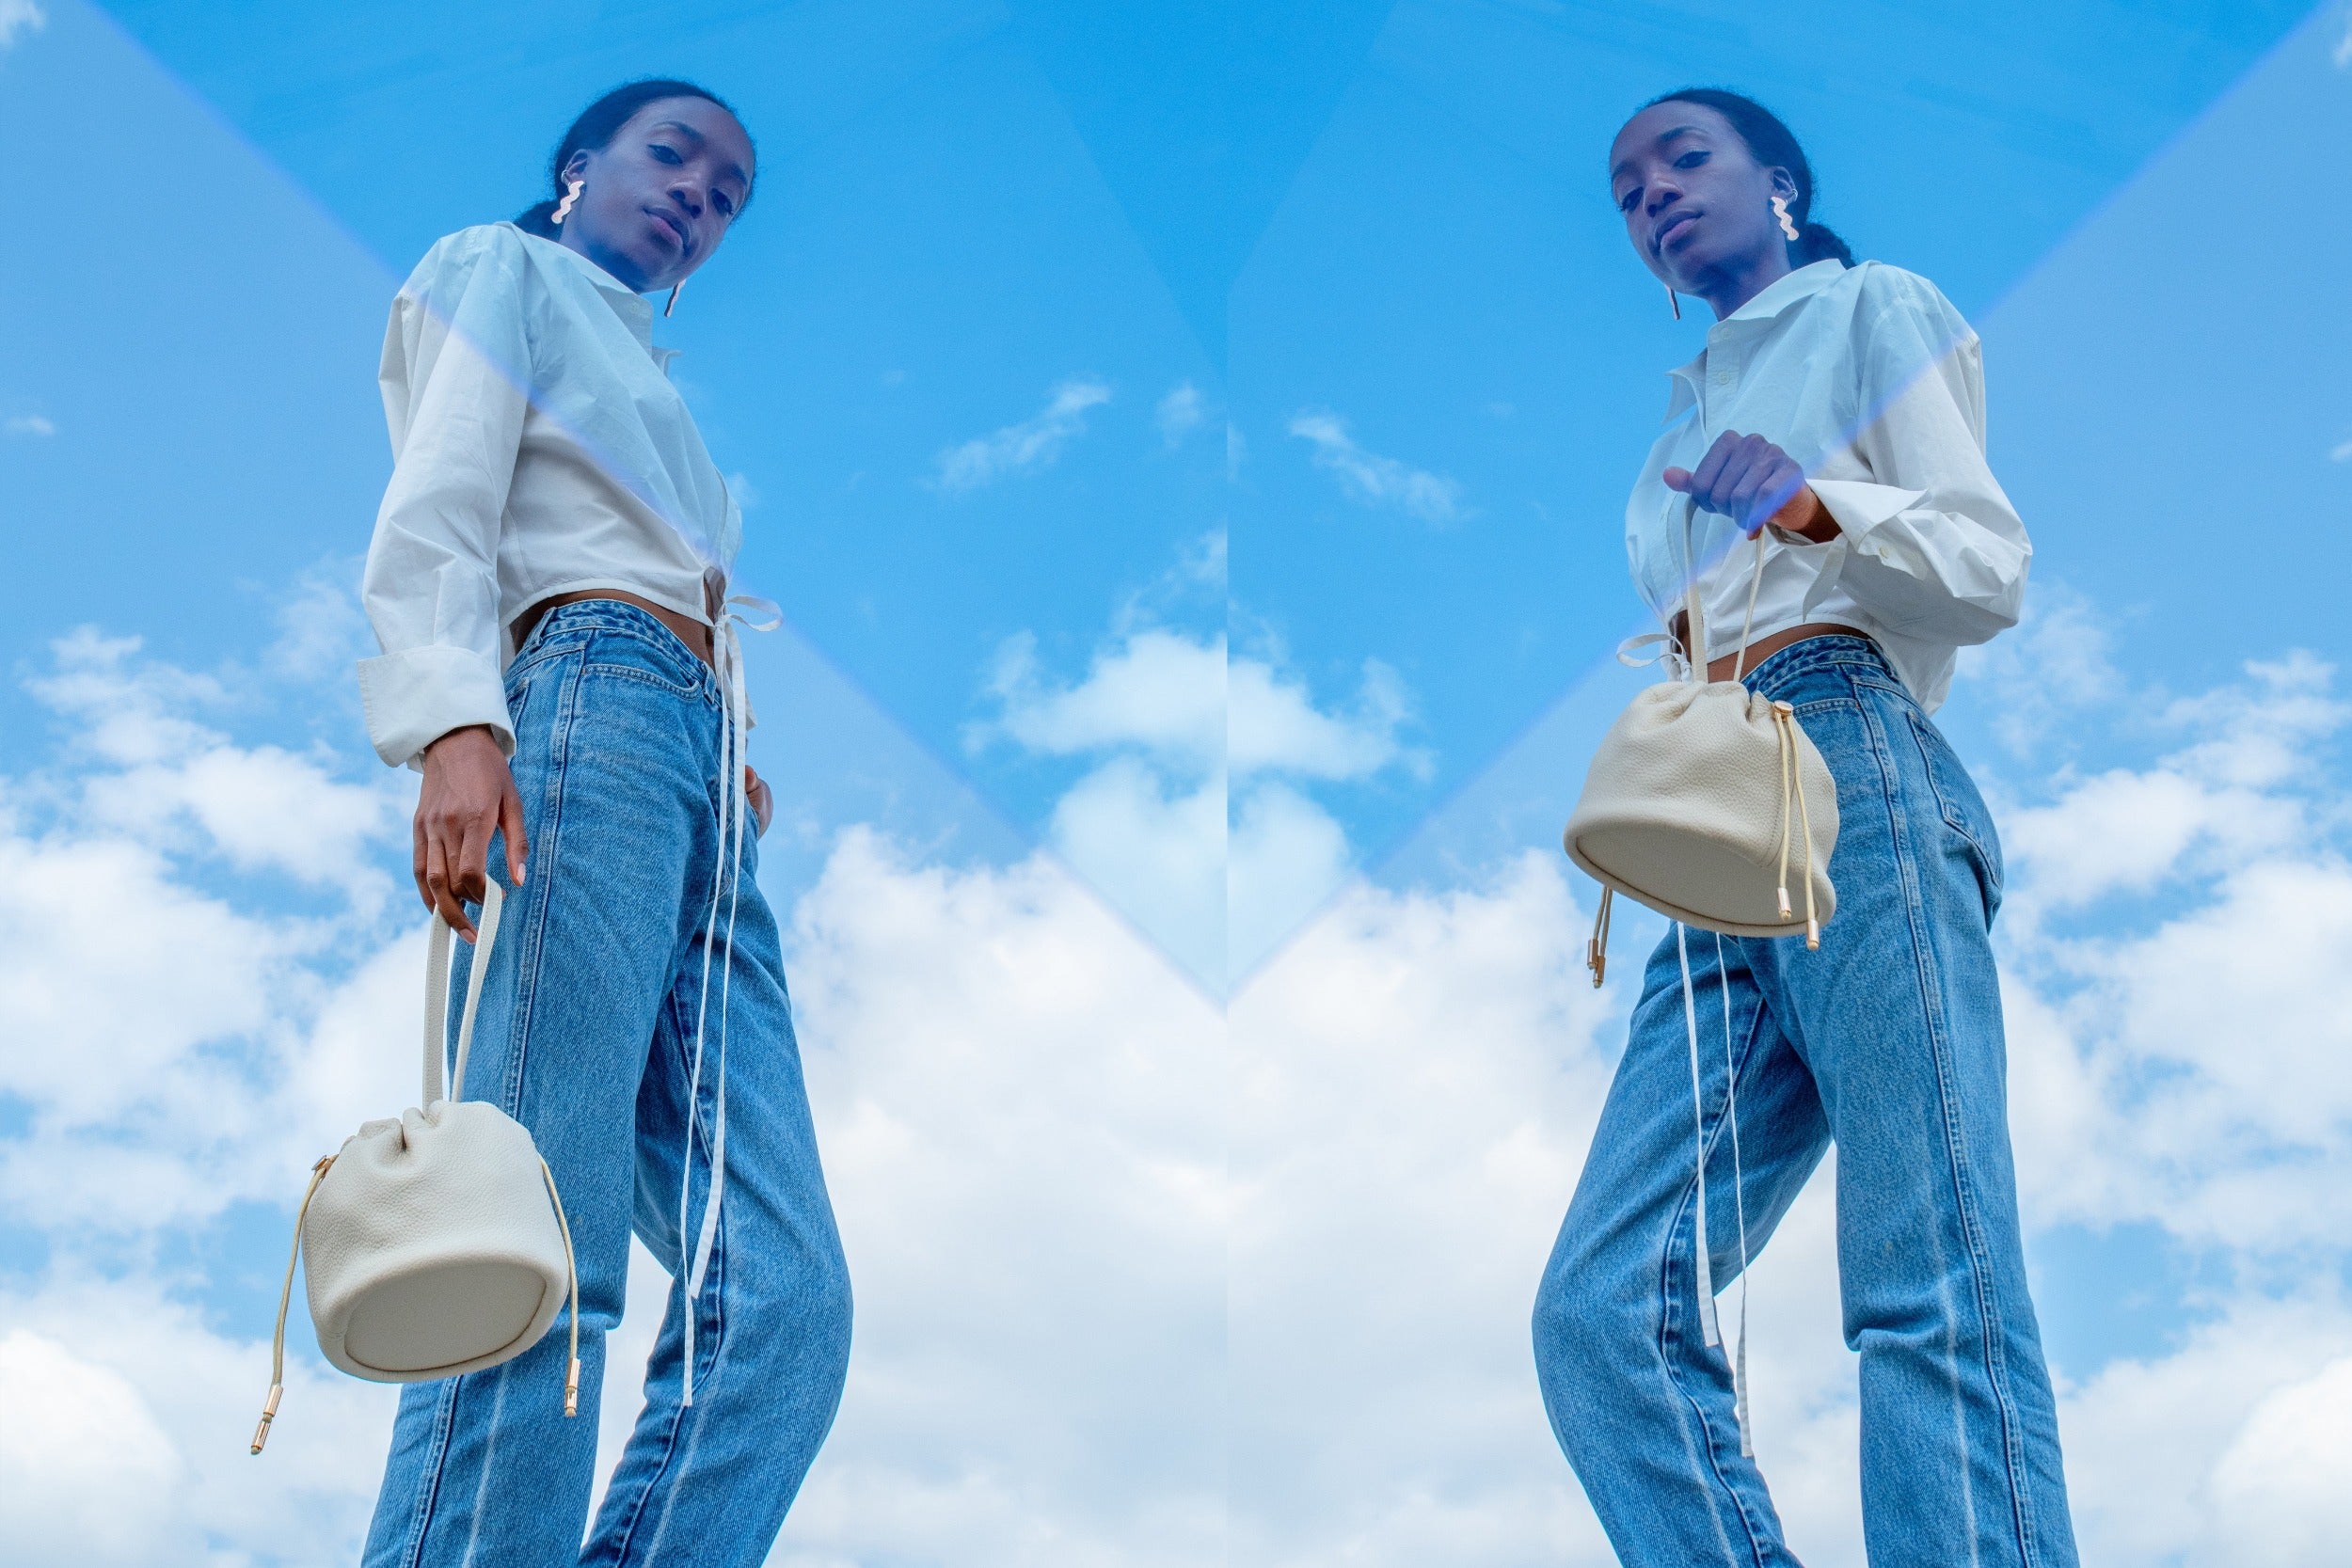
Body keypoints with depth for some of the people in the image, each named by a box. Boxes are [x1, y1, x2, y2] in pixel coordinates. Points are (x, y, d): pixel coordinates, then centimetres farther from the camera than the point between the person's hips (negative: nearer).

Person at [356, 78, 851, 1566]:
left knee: (784, 1293, -9)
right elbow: (434, 521, -1)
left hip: (705, 796, 8)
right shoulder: (502, 271, 17)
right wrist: (455, 723, -17)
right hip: (587, 712, -7)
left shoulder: (649, 377, 38)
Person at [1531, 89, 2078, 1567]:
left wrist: (1817, 504, -16)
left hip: (1852, 772, -6)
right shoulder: (1688, 407, 33)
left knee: (1935, 1293, -16)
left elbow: (1995, 565, 3)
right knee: (1604, 1310, -11)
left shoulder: (1870, 307, 14)